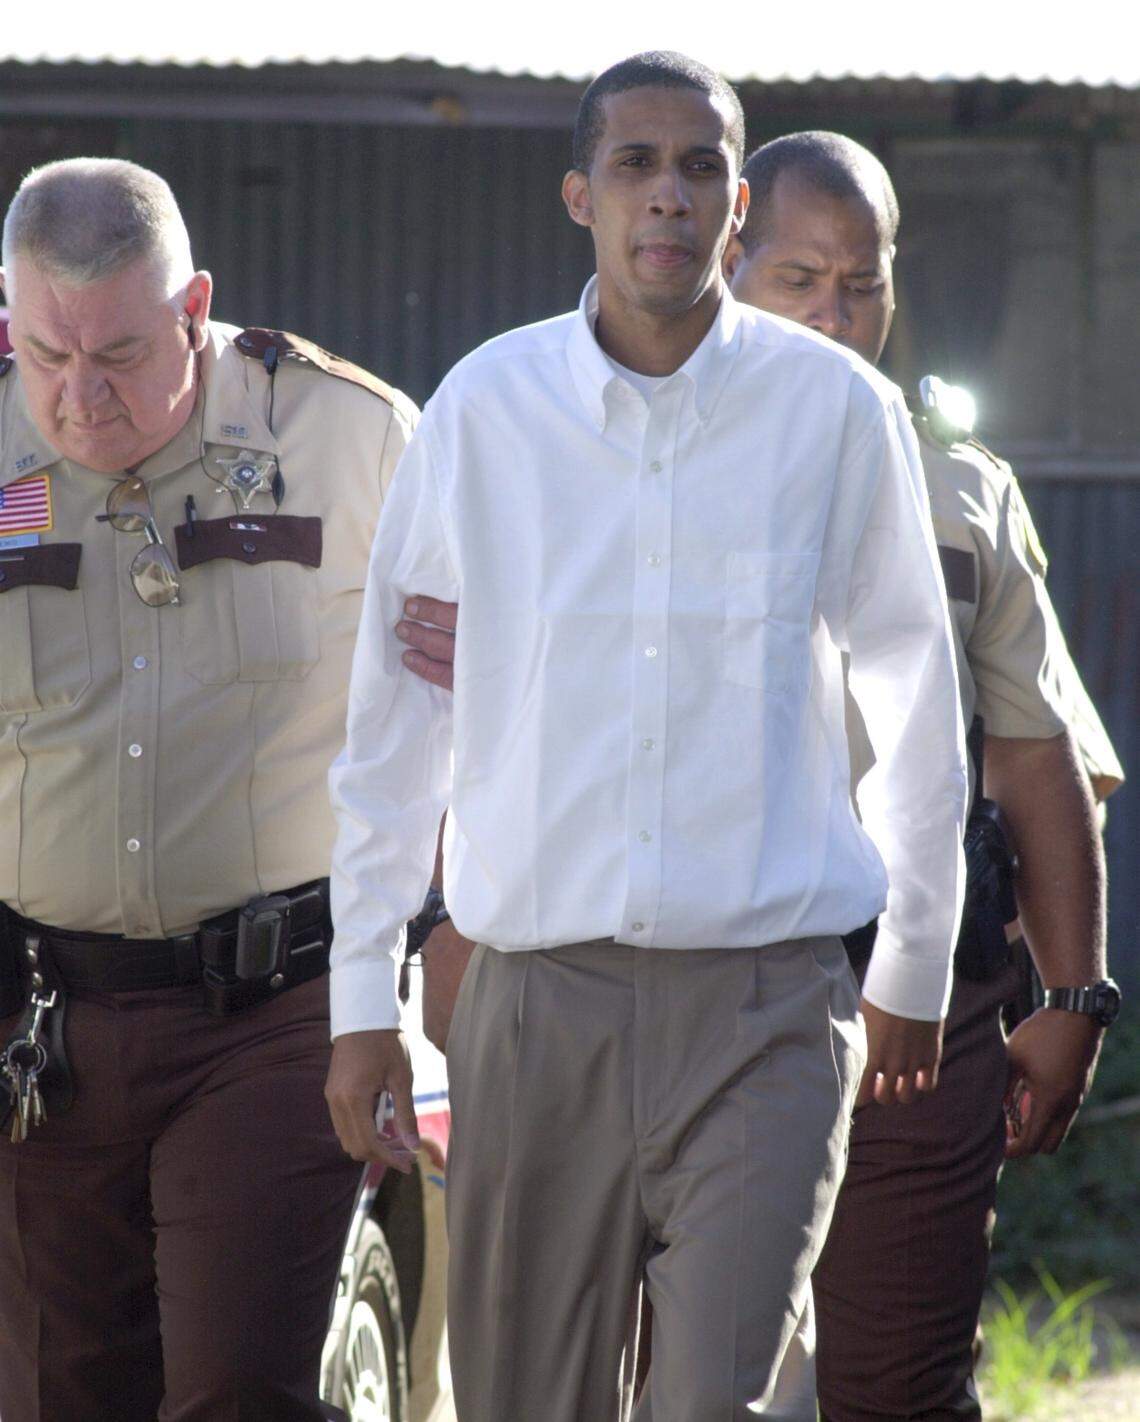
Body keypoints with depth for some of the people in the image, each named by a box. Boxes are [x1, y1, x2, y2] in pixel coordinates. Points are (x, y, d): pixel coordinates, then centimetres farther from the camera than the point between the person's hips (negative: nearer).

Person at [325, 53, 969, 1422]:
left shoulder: (838, 410, 0)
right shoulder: (484, 410, 2)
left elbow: (917, 707, 12)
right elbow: (391, 725, 11)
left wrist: (913, 969, 19)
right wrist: (361, 998, 11)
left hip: (765, 1009, -1)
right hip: (536, 996, 2)